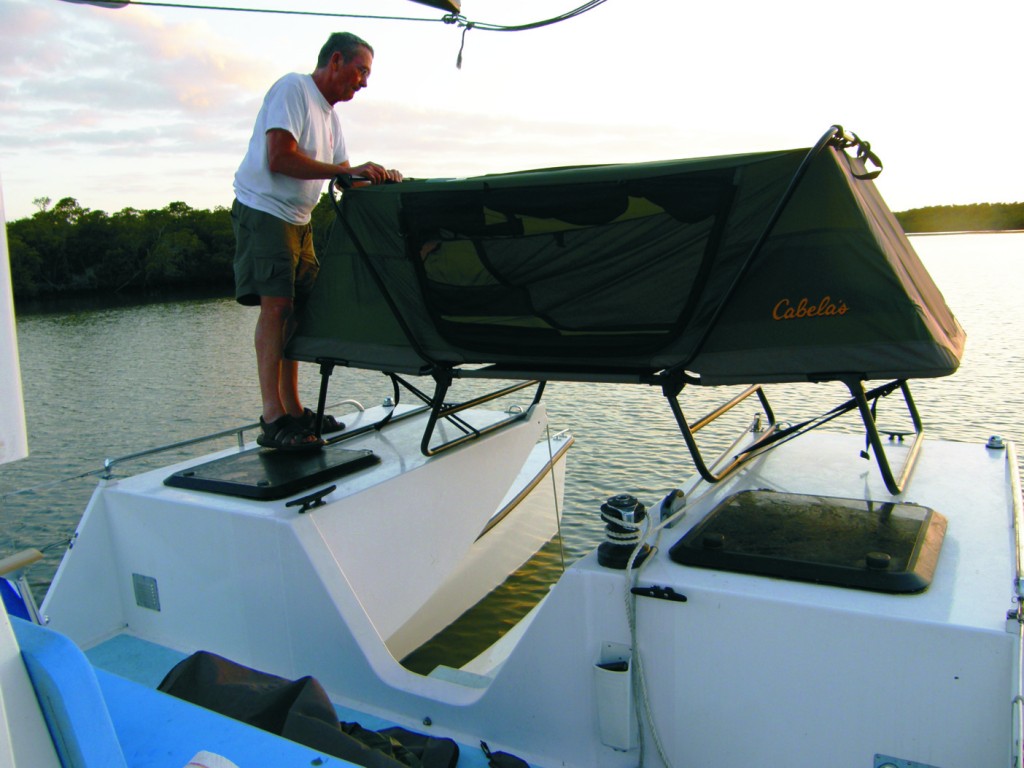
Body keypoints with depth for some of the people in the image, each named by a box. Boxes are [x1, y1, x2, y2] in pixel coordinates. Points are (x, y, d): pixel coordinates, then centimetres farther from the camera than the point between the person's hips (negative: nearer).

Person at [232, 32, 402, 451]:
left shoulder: (329, 113, 19)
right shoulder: (292, 89, -9)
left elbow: (343, 178, 16)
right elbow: (279, 159, -22)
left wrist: (377, 179, -4)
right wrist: (349, 170, -23)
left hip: (298, 221, 9)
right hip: (264, 212, -9)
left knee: (298, 308, 4)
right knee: (276, 305, -17)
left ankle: (292, 409, 9)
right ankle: (273, 419, -17)